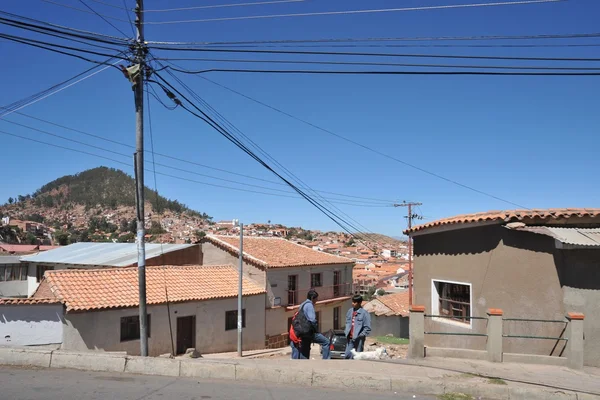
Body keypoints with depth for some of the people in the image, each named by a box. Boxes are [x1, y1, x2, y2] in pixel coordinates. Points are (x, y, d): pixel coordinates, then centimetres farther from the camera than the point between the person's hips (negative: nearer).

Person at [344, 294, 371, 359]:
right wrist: (346, 332, 11)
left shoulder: (364, 313, -9)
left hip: (359, 339, -5)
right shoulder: (350, 311, 9)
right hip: (350, 338, 5)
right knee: (348, 355, 4)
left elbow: (367, 328, -9)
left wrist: (360, 335, -13)